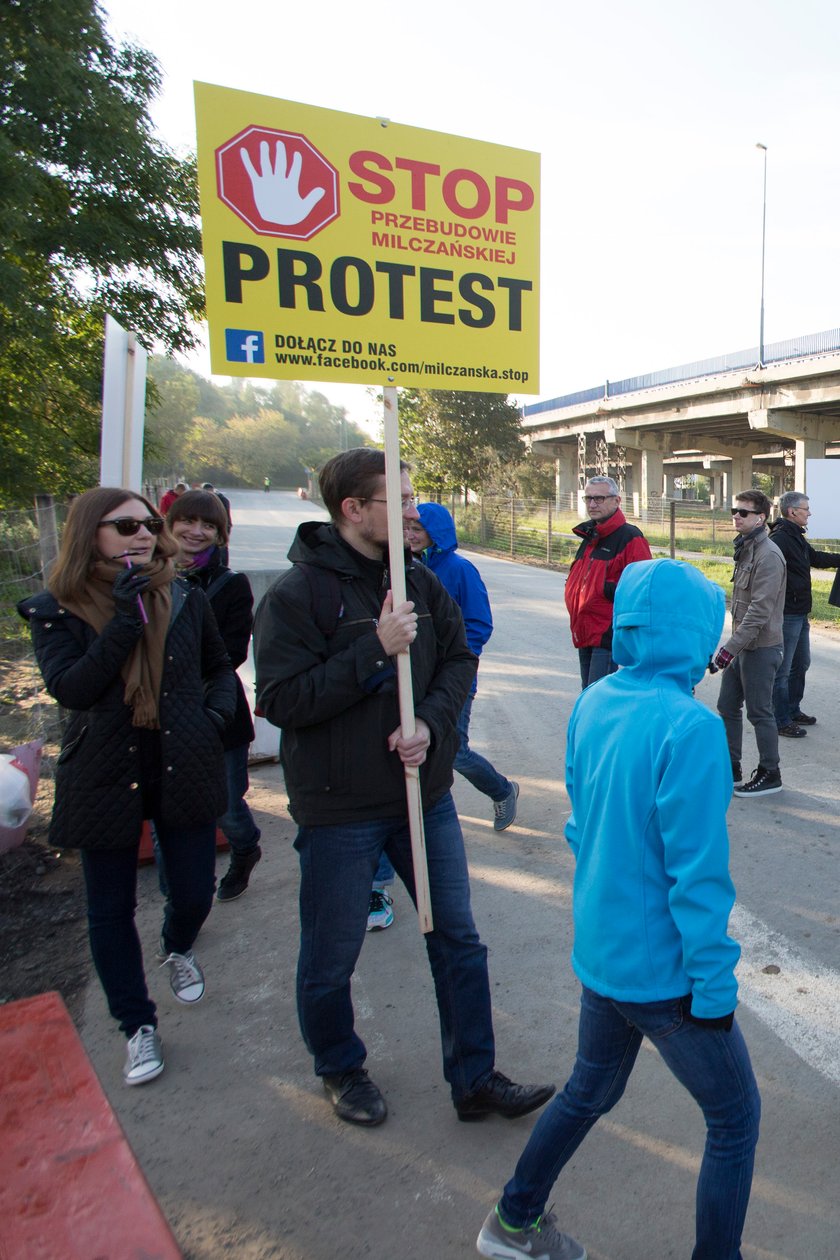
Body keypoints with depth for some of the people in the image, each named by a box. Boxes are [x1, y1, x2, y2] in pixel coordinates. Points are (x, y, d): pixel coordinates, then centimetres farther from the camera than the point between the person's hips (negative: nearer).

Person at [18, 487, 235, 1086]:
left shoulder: (185, 599, 0)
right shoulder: (57, 611, -7)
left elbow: (220, 668, 15)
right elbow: (69, 688, -22)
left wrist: (218, 711, -3)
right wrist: (126, 620, -26)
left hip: (184, 770, 2)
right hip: (105, 780, -1)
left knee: (195, 893, 11)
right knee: (112, 910, 11)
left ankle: (179, 949, 49)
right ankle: (139, 1025, 33)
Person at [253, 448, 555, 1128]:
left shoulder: (418, 579, 2)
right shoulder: (296, 593, -14)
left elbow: (460, 659, 8)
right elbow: (281, 699, -20)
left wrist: (431, 722, -11)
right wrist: (376, 648, -25)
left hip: (426, 793, 5)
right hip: (340, 809, -4)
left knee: (459, 941, 14)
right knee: (331, 959, 13)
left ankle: (476, 1079, 34)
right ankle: (342, 1069, 42)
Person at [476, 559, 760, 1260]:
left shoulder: (594, 703, -3)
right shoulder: (690, 728, -25)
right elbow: (697, 873, -23)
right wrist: (714, 985, -12)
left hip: (599, 953, 8)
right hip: (663, 972, -7)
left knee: (590, 1092, 29)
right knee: (736, 1121, 18)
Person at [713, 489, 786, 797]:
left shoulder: (768, 555, -18)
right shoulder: (745, 549, 11)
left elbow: (760, 610, -24)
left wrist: (731, 647, -24)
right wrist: (732, 645, 14)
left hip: (760, 647, -9)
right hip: (742, 644, 9)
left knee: (759, 712, 2)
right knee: (727, 706, 13)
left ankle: (769, 775, 17)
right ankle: (730, 769, 25)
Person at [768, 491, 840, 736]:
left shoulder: (797, 538, 13)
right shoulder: (779, 539, -20)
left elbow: (817, 558, 27)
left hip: (800, 614, 11)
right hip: (787, 615, -11)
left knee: (801, 664, 21)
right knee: (782, 670, -1)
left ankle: (793, 711, 35)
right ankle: (781, 721, 8)